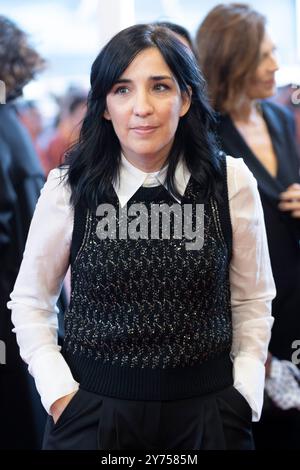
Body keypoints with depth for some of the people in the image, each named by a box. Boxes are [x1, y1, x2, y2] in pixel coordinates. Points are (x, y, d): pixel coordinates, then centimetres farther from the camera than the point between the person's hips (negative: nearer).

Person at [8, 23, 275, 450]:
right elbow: (31, 302, 3)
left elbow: (252, 302, 4)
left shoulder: (232, 182, -5)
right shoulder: (68, 188, -6)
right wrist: (59, 392, -5)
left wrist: (244, 391, -2)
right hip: (93, 406, 0)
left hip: (205, 408, 1)